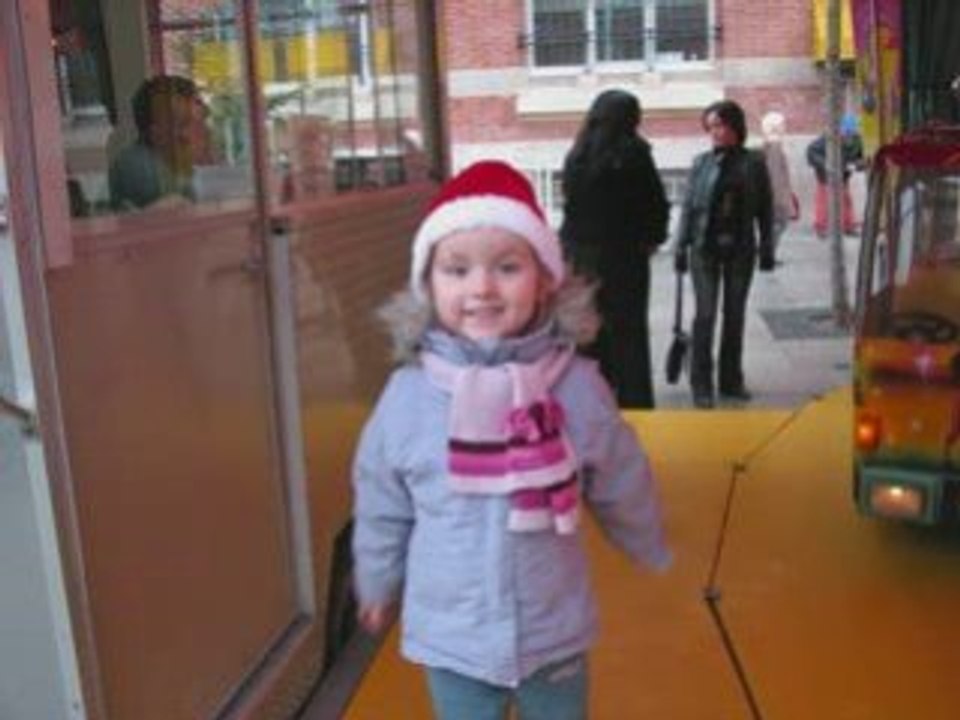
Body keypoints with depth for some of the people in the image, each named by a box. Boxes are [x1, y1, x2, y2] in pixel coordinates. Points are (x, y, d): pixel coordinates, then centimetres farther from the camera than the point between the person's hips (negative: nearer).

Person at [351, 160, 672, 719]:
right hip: (451, 639, 0)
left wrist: (652, 554, 16)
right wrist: (377, 587, 14)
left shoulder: (577, 386, -16)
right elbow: (382, 508, 1)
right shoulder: (408, 395, -15)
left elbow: (623, 490, 1)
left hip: (554, 635, 1)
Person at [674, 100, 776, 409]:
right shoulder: (701, 162, 2)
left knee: (735, 315, 9)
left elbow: (765, 207, 5)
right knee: (705, 315, -2)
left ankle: (731, 380, 20)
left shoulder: (753, 162, 2)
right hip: (705, 248, -1)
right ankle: (701, 384, 4)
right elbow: (688, 206, 3)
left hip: (740, 249, 1)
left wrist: (766, 246, 1)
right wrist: (681, 246, -2)